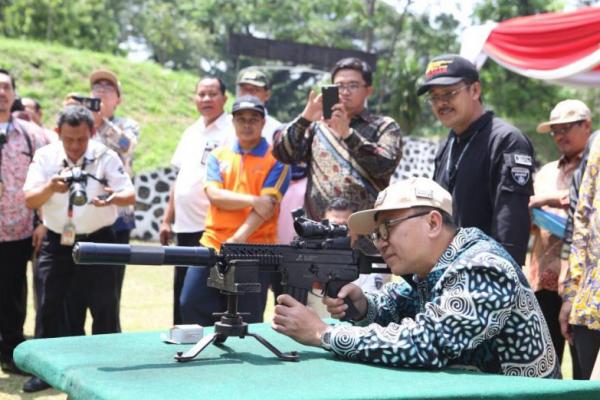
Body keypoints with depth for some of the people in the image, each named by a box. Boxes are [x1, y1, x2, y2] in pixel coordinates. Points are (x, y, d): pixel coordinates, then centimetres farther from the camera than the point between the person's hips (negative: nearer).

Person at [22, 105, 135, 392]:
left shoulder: (106, 156, -7)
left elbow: (130, 195, -10)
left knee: (104, 306, 1)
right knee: (50, 305, 7)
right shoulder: (45, 157, -1)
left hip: (97, 242, -2)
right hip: (57, 243, 2)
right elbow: (30, 200, -7)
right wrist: (50, 187, -28)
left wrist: (114, 197, -34)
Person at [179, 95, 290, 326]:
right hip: (213, 244, 3)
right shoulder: (218, 156, 11)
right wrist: (252, 200, -18)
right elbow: (214, 196, -4)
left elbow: (267, 204, -11)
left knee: (247, 320, 4)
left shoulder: (276, 159, 0)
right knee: (191, 304, -1)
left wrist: (237, 240, -20)